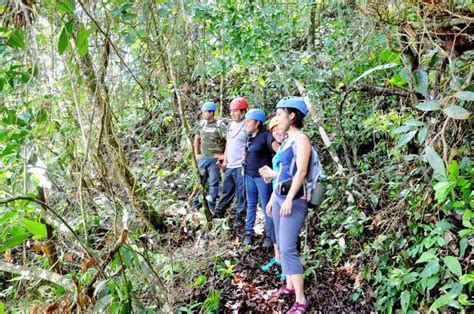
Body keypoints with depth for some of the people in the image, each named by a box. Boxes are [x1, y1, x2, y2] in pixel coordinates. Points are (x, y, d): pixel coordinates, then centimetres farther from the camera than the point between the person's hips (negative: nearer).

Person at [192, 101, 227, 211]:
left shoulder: (220, 125, -12)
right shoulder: (202, 124, 7)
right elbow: (197, 139, 21)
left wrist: (225, 155, -14)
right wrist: (196, 154, 15)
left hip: (215, 160, -6)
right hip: (202, 159, 6)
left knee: (213, 183, 4)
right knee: (200, 182, 13)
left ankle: (211, 208, 13)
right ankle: (195, 205, 24)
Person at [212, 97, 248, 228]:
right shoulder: (231, 125, 13)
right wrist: (225, 161, 15)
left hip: (241, 166, -7)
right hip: (230, 165, 8)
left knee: (241, 192, 3)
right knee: (226, 190, 18)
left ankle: (239, 217, 13)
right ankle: (219, 211, 29)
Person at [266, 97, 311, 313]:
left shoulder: (301, 138, -11)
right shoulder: (287, 140, 15)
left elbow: (301, 171, -18)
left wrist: (289, 199, -22)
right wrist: (273, 198, 21)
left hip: (293, 199, -9)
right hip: (280, 196, 9)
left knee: (288, 248, -11)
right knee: (281, 245, 14)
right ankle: (290, 285, 28)